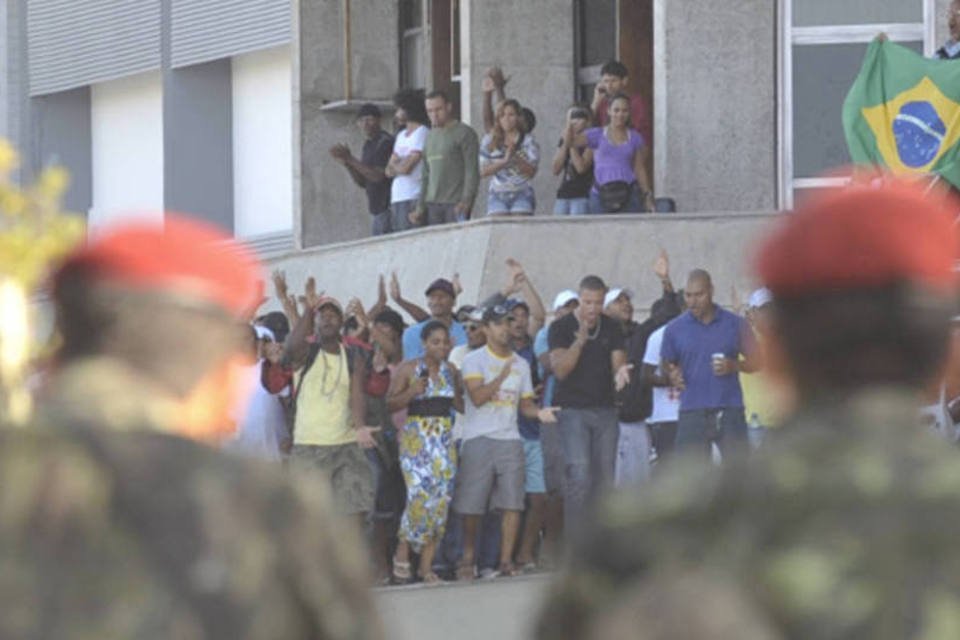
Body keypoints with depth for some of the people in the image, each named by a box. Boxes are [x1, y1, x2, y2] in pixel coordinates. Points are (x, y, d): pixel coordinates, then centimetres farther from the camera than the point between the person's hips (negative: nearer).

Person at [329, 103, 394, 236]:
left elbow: (379, 176, -19)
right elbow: (363, 182, 17)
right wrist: (346, 163, 1)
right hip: (378, 211, 9)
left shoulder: (386, 142, -11)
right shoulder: (368, 145, 17)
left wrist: (350, 159, -16)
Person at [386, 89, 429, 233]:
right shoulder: (401, 136, 21)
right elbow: (389, 171, 16)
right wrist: (400, 165, -5)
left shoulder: (422, 133, -6)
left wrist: (394, 165, 8)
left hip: (413, 199, -8)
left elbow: (406, 168, -12)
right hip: (397, 199, 8)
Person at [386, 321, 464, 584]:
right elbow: (390, 404, 0)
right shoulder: (407, 369, -1)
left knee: (441, 499, -2)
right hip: (416, 436, -5)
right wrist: (412, 392, -16)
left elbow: (461, 405, 18)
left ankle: (427, 565, 3)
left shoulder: (451, 370, 12)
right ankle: (402, 553, 0)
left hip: (444, 437, 5)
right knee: (420, 495, -18)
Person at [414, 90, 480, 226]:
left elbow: (472, 171, -8)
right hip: (433, 204, 6)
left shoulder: (464, 133, -1)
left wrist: (466, 200, -17)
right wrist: (421, 206, 17)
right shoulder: (430, 136, 20)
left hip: (456, 204, -6)